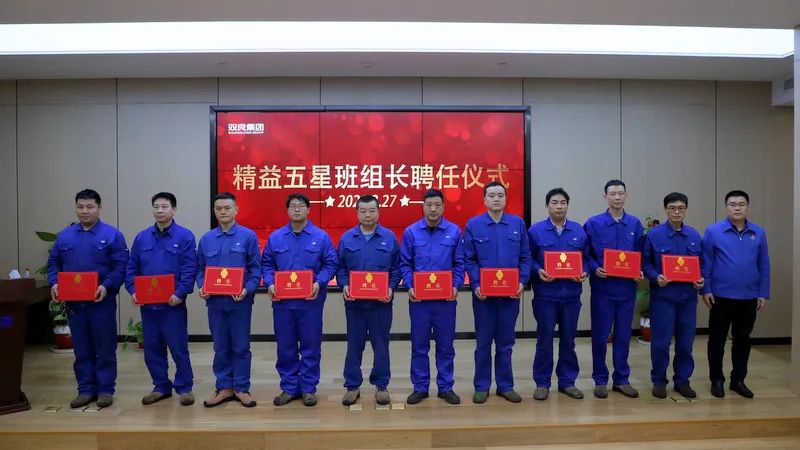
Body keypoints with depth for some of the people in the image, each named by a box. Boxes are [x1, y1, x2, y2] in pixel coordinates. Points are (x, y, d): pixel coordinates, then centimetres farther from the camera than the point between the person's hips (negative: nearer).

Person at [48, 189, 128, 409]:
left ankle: (106, 390, 14)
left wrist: (107, 286, -22)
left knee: (105, 348, 4)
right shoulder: (64, 236, 9)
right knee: (81, 349, 12)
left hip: (102, 302, -4)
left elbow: (121, 266, -8)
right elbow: (53, 263, 13)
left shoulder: (112, 235, -4)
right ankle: (86, 390, 22)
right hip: (74, 302, 4)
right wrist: (54, 283, -6)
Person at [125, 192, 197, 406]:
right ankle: (161, 387, 26)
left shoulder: (185, 236, -5)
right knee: (152, 348, 12)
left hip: (173, 304, -4)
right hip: (147, 304, 5)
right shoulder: (142, 237, 9)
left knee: (178, 347, 2)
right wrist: (133, 291, -3)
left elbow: (190, 269, -10)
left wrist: (180, 294, -19)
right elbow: (132, 268, 10)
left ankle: (184, 388, 15)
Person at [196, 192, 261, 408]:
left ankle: (241, 388, 18)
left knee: (241, 347, 6)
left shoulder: (248, 236, -3)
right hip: (215, 301, 3)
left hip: (240, 301, -3)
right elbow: (200, 269, 12)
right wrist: (202, 287, -6)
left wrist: (247, 289, -18)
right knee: (220, 347, 11)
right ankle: (224, 387, 23)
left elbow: (255, 268, -5)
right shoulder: (206, 239, 8)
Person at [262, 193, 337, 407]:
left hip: (311, 301, -2)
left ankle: (308, 388, 19)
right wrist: (269, 284, -7)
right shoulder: (275, 237, 7)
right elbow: (266, 264, 10)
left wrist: (319, 283, -14)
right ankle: (289, 387, 22)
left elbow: (330, 264, 1)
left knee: (311, 347, 5)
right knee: (285, 347, 9)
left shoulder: (321, 237, 1)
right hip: (282, 301, 2)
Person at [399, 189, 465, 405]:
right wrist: (409, 287, -10)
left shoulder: (454, 231, 1)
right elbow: (404, 264, 2)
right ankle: (420, 387, 20)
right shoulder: (411, 232, 0)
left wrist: (456, 286, -9)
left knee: (445, 345, 9)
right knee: (419, 345, 8)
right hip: (419, 297, 0)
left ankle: (445, 387, 22)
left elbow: (459, 264, 4)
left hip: (446, 298, 0)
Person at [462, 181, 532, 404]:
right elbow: (468, 259, -3)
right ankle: (481, 386, 20)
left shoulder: (518, 223, 4)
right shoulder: (473, 225, -2)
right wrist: (476, 285, -14)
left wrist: (522, 282, -8)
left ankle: (505, 385, 24)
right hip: (483, 293, -2)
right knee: (483, 343, 7)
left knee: (506, 343, 11)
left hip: (511, 293, 2)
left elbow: (525, 257, 5)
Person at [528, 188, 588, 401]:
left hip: (571, 293, 3)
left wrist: (584, 273, -8)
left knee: (568, 339, 11)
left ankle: (567, 381, 24)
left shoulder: (579, 231, 6)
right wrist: (538, 271, -18)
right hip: (545, 294, -3)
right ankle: (542, 383, 16)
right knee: (544, 339, 4)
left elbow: (586, 258, 10)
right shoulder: (535, 230, -2)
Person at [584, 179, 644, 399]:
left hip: (627, 288, 3)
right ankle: (600, 380, 16)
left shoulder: (635, 224, 6)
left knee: (623, 336, 10)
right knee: (600, 336, 4)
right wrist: (595, 269, -17)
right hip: (602, 287, -3)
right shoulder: (594, 223, -3)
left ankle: (622, 379, 23)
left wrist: (640, 272, -7)